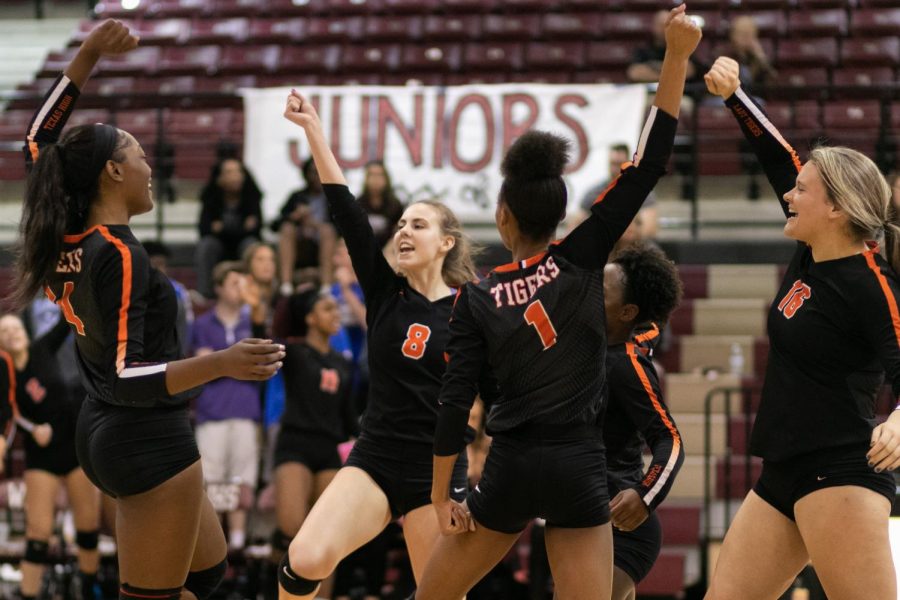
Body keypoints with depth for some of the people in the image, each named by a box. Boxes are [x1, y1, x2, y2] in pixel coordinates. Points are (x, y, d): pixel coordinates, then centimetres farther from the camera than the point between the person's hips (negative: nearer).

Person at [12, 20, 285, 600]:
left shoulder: (65, 238, 2)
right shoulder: (119, 255, -22)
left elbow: (39, 138, 16)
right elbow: (127, 379, -26)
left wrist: (88, 56, 10)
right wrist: (221, 364, -35)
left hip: (104, 432, 10)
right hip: (151, 441, -10)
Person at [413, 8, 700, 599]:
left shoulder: (477, 299, -1)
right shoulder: (582, 260, -2)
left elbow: (455, 403, -4)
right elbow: (649, 163, -5)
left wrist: (441, 496, 4)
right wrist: (677, 55, -8)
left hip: (510, 470, 0)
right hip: (579, 470, 0)